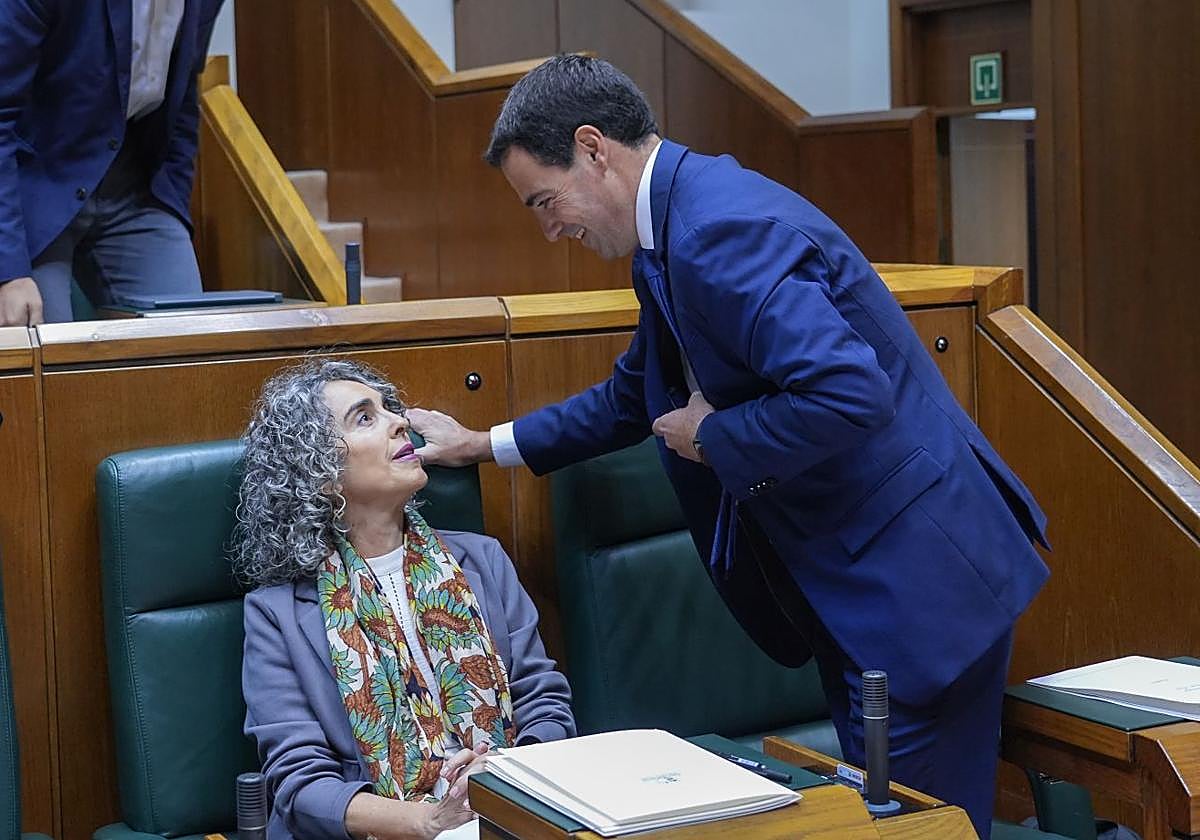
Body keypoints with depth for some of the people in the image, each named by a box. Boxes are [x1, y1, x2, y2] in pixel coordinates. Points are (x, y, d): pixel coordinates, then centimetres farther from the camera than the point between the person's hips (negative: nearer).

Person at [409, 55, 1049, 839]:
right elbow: (637, 396, 26)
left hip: (915, 572, -10)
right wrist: (484, 443, 25)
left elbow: (848, 394, -31)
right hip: (852, 573, 10)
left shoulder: (720, 229, -21)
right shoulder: (672, 230, 11)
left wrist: (713, 437, -16)